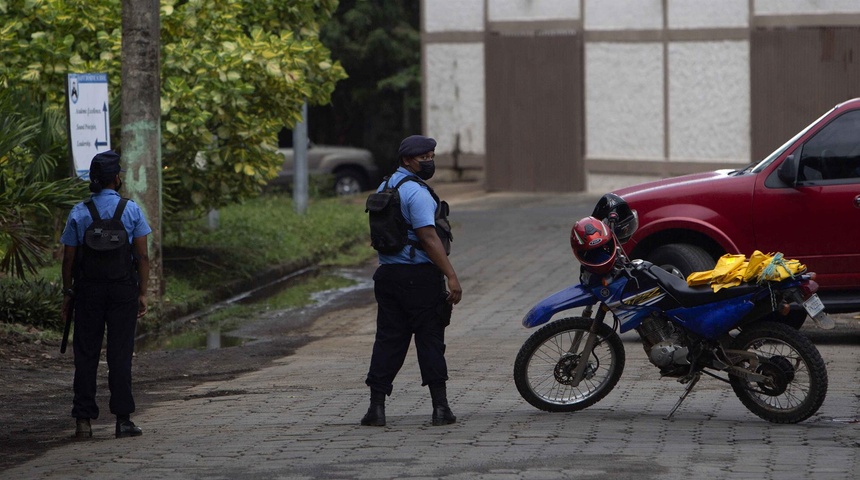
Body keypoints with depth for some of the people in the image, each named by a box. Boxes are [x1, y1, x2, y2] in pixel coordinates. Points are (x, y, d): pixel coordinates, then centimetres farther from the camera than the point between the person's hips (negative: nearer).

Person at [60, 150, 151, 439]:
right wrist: (142, 293, 2)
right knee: (120, 354, 2)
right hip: (123, 286, -1)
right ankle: (123, 420, 0)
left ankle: (84, 421, 1)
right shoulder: (131, 210, -1)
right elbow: (142, 256, -3)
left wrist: (67, 293, 8)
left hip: (87, 289, 1)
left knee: (86, 353, 4)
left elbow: (68, 259, 0)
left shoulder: (78, 213, 1)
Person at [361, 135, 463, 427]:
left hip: (387, 273, 8)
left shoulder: (385, 187, 15)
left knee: (388, 340, 7)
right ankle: (440, 407, 1)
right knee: (430, 339, -1)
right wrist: (451, 276, -22)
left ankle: (377, 406, 2)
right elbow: (428, 238, -21)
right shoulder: (416, 192, -14)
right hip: (419, 275, -8)